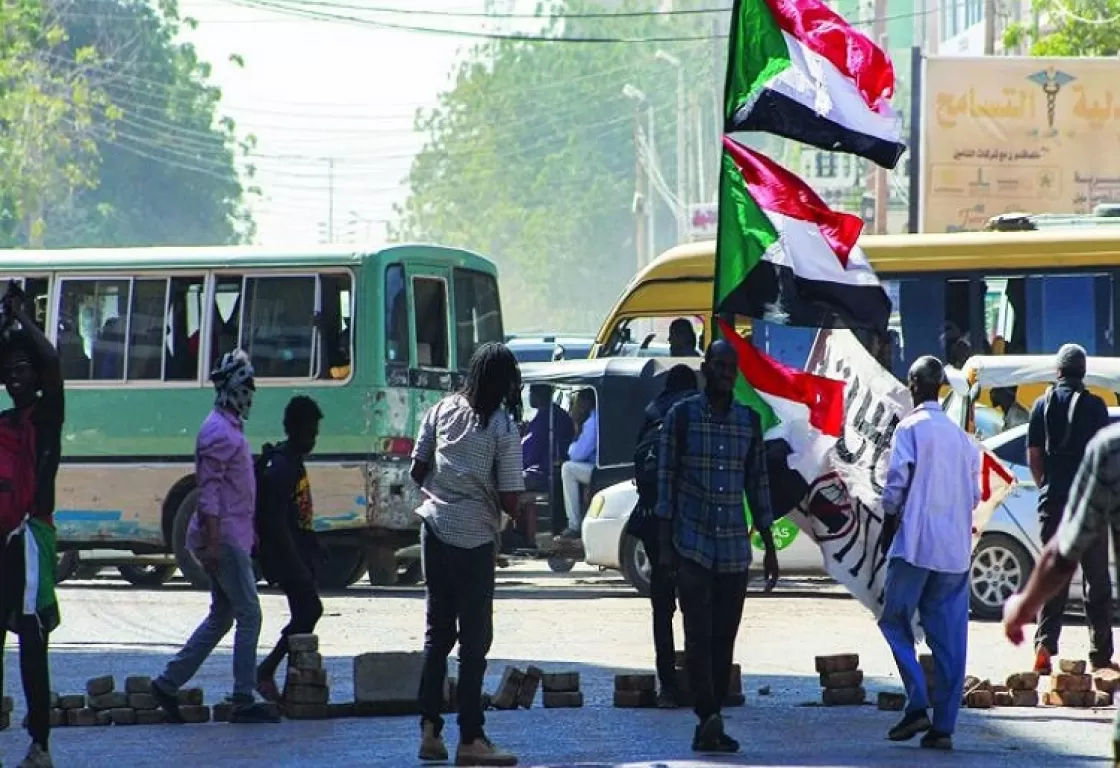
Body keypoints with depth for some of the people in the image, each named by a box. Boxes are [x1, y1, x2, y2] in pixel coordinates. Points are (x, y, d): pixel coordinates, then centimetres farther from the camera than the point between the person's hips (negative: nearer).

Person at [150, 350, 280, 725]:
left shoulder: (230, 428, 17)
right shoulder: (218, 432, -14)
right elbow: (209, 491, -19)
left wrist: (249, 532, 24)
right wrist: (213, 542, -23)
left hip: (232, 536, 10)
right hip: (225, 538, -10)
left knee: (221, 616, 13)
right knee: (248, 615, -7)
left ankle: (168, 683, 15)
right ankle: (244, 701, -6)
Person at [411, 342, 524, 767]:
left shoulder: (444, 410, 3)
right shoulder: (503, 428, -11)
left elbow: (417, 471, 7)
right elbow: (509, 501, -13)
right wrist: (522, 516, 8)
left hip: (435, 528, 5)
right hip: (474, 539, -5)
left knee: (437, 632, 14)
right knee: (474, 639, 1)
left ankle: (429, 731, 11)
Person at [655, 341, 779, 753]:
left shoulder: (749, 421, 9)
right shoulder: (681, 416, -1)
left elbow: (758, 485, 13)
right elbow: (665, 479, -1)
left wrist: (770, 548, 11)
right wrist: (664, 544, -6)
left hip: (734, 549, 4)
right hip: (692, 546, -4)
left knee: (724, 638, 4)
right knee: (699, 634, -11)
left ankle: (710, 727, 9)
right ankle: (709, 718, -18)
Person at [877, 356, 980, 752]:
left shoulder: (911, 428, -6)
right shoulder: (961, 436, 13)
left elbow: (897, 483, -11)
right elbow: (974, 494, 15)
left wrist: (888, 525, 3)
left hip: (915, 544, -5)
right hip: (956, 550, 5)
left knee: (895, 621, 5)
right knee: (949, 638, 4)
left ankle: (917, 705, -10)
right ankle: (944, 725, 1)